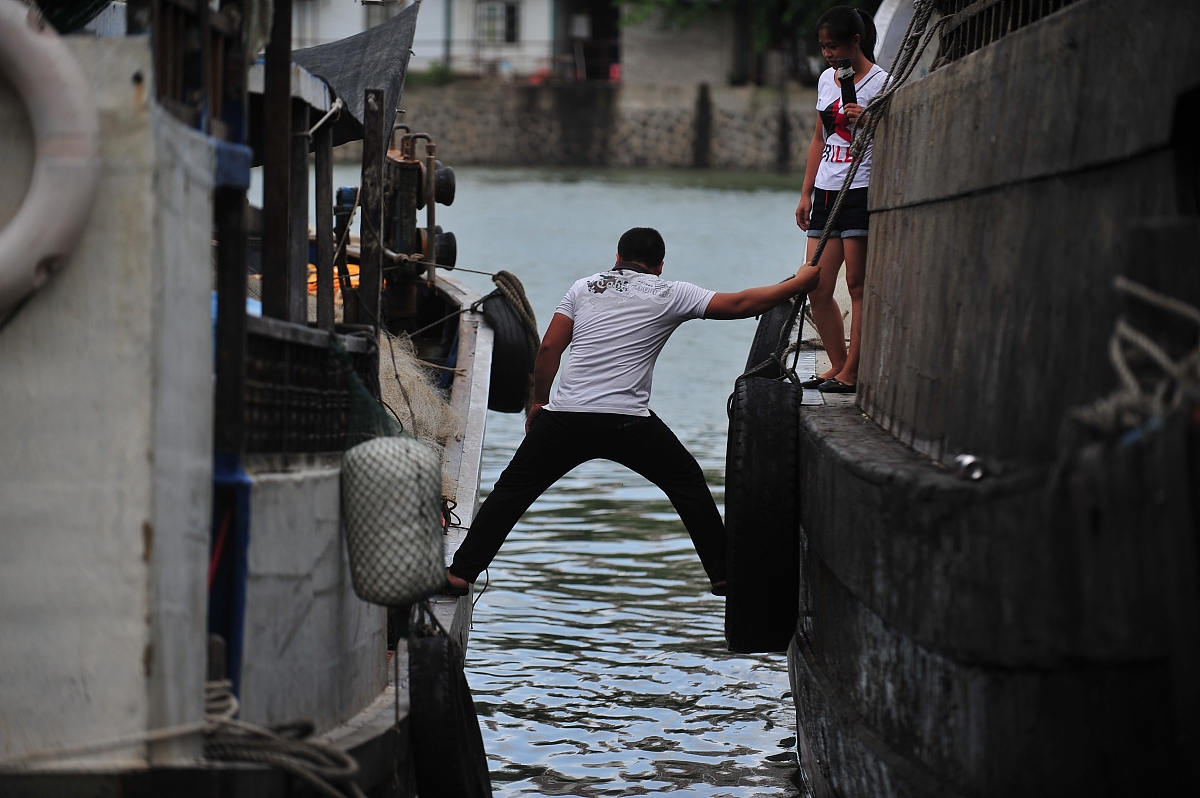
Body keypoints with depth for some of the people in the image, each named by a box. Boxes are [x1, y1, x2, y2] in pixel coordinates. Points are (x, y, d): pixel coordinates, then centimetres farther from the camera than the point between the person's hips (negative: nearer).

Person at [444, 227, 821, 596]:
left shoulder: (585, 287, 15)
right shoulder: (670, 294, 9)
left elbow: (548, 349, 10)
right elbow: (739, 304, 5)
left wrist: (538, 402, 21)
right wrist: (799, 283, 14)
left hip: (565, 417, 2)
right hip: (628, 423, -2)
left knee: (512, 490, 13)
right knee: (689, 484, 17)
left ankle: (461, 572, 6)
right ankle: (723, 574, 16)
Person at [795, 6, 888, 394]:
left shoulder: (880, 82, -6)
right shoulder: (827, 79, 15)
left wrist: (867, 122, -26)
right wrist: (806, 194, 18)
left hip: (861, 191, -7)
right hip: (826, 192, 7)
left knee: (858, 285, -6)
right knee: (817, 289, 4)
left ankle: (851, 372, -3)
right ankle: (838, 365, 15)